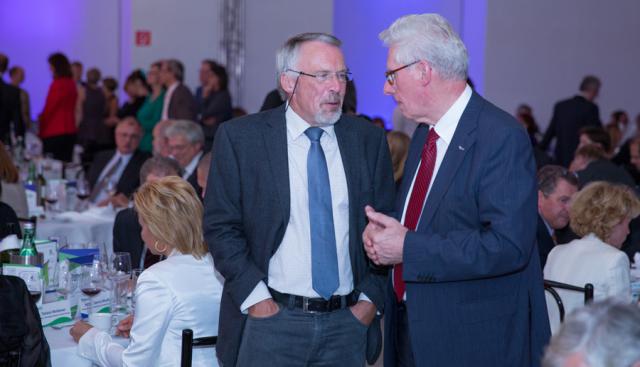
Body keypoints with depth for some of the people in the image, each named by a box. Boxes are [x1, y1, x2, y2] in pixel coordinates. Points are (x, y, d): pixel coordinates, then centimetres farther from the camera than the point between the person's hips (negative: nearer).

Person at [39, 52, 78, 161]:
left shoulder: (58, 84, -12)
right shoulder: (71, 84, 10)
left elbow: (48, 108, -9)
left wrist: (41, 128, 0)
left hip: (55, 132, -8)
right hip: (70, 131, 8)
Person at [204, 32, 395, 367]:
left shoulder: (369, 140, 5)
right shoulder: (239, 137, -3)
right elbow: (220, 226, -3)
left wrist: (371, 298, 0)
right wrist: (256, 298, -10)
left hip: (348, 323, 3)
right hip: (270, 316, -2)